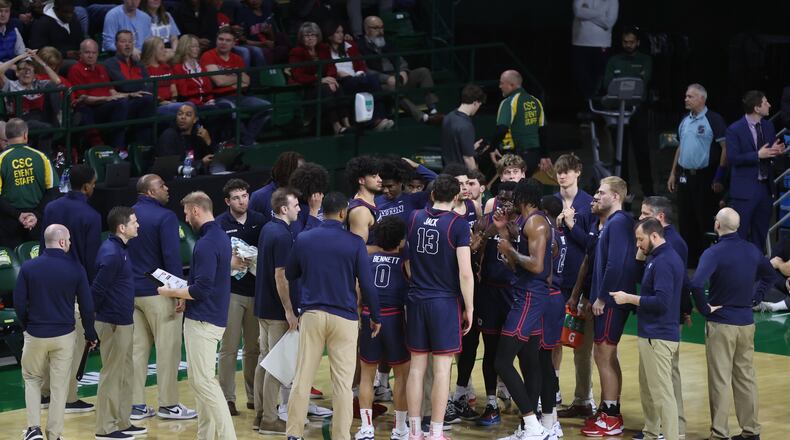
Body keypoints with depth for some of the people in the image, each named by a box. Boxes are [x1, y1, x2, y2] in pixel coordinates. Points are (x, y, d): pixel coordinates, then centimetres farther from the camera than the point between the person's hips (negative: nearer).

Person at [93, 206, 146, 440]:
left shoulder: (119, 248, 10)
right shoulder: (111, 253, -21)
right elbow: (97, 289, -22)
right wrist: (94, 313, -9)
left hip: (123, 321, 10)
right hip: (113, 323, -10)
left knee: (125, 373, 16)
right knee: (112, 375, -2)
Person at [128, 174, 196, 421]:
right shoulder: (165, 217, -13)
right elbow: (172, 256, -18)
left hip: (132, 291, 7)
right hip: (158, 292, -7)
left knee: (137, 348, 9)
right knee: (168, 349, 1)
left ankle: (136, 404, 11)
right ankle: (168, 404, 4)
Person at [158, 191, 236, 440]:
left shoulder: (206, 244, -19)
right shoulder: (221, 237, 12)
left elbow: (202, 289, -23)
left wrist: (172, 292, -9)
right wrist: (185, 294, 12)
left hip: (202, 321, -10)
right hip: (212, 317, 10)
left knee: (204, 381, -9)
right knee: (198, 378, 15)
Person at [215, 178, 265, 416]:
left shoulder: (259, 221, 7)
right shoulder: (220, 224, -3)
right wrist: (230, 263, -18)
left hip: (255, 291, 4)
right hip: (231, 291, -4)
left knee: (254, 347, 10)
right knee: (229, 347, -4)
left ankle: (254, 396, 20)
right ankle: (227, 398, 0)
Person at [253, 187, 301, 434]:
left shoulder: (267, 229, 9)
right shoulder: (282, 236, -19)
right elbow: (280, 276, -22)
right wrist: (289, 311, -19)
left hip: (263, 306, 9)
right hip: (277, 310, -9)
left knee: (265, 358, 15)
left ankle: (260, 414, 21)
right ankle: (270, 420, 0)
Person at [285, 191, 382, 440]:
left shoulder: (303, 240, 2)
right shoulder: (355, 243, -6)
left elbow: (290, 275, 16)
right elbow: (366, 284, -5)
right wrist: (375, 317, 7)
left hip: (311, 314, 2)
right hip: (343, 317, -2)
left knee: (302, 378, 5)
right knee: (343, 382, 1)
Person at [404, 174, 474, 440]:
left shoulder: (414, 219, 4)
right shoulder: (458, 224, -10)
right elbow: (465, 273, -14)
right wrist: (469, 309, -5)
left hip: (416, 299, 4)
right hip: (445, 301, -4)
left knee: (417, 366, 10)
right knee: (441, 369, 0)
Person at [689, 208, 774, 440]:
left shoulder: (714, 253, -17)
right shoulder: (752, 251, 4)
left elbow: (696, 284, -30)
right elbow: (769, 273, 23)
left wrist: (705, 309, -16)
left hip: (721, 324, -6)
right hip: (746, 323, 6)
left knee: (720, 381, 0)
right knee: (746, 377, 14)